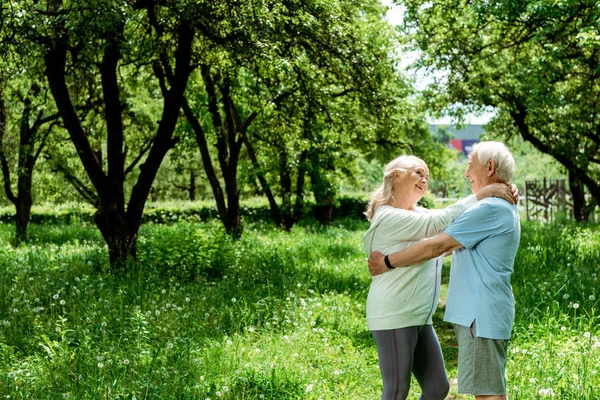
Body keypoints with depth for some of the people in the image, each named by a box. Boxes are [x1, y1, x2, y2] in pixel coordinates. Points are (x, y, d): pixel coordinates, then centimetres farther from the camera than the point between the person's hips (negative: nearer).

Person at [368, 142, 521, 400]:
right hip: (477, 313, 10)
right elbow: (451, 244, 23)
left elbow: (437, 246, -16)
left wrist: (388, 262, -8)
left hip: (482, 314, -10)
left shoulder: (491, 209, -16)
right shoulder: (503, 208, 18)